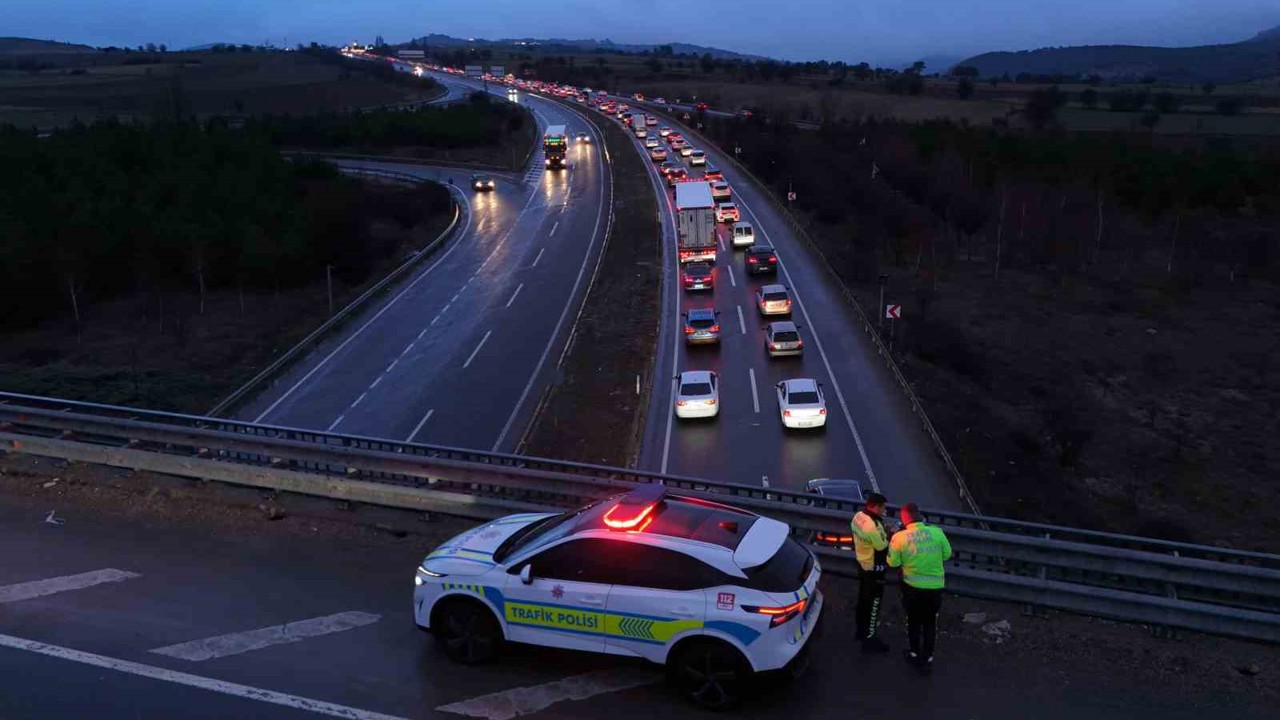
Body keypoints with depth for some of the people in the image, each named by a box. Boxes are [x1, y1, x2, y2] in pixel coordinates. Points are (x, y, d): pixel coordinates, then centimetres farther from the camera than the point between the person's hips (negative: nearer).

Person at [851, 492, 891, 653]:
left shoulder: (858, 516, -4)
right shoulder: (872, 526, -33)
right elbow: (883, 548, -21)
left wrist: (883, 532, 0)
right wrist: (891, 537, -5)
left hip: (862, 564, 9)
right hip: (874, 569, -9)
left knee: (863, 599, 23)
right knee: (873, 603, 4)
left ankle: (862, 630, 39)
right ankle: (869, 639, 14)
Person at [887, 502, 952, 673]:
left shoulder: (899, 537, -17)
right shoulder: (936, 532, -13)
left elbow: (893, 562, -7)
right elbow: (946, 554, 1)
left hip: (912, 586, -1)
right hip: (935, 585, 1)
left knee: (913, 620, 22)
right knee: (930, 623, 17)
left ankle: (914, 653, 34)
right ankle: (927, 659, 22)